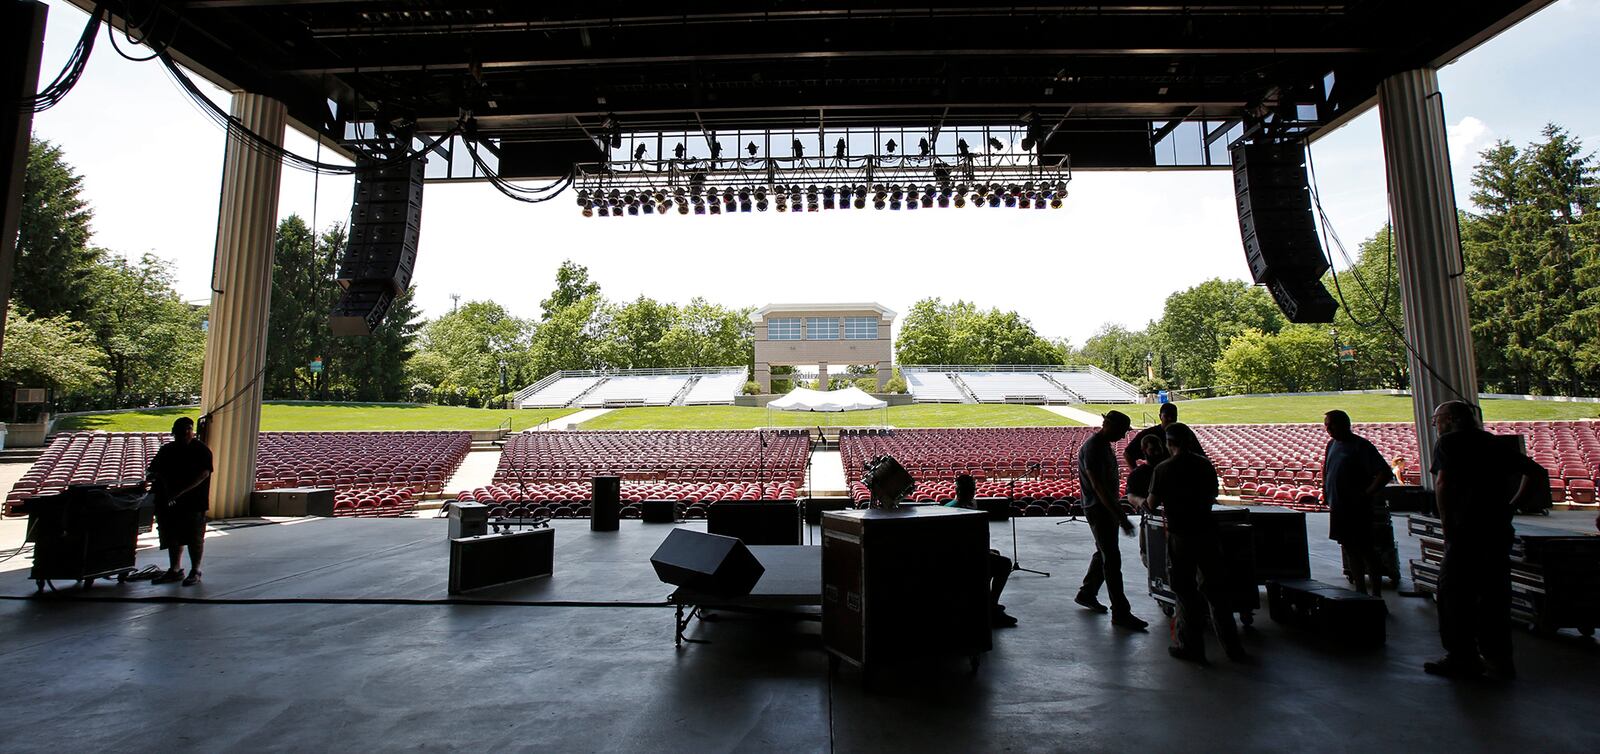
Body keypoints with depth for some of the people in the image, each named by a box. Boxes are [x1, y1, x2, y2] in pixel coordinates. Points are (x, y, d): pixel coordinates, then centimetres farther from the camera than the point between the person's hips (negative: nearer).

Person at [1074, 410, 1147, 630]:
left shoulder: (1105, 445, 10)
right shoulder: (1091, 448, -21)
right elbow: (1098, 487, -26)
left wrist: (1119, 511, 22)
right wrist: (1121, 518, -28)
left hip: (1109, 507, 10)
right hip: (1098, 510, -10)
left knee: (1104, 553, 18)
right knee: (1112, 559, -6)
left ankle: (1086, 594, 32)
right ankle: (1120, 613, -1)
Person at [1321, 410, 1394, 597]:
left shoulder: (1361, 446, -13)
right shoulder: (1332, 444, 10)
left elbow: (1385, 473, -17)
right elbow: (1326, 472, 22)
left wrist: (1367, 494, -18)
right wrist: (1326, 493, 13)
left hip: (1358, 509, -7)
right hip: (1338, 508, 7)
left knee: (1367, 550, 0)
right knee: (1351, 550, 13)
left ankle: (1377, 594, 10)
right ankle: (1360, 590, 23)